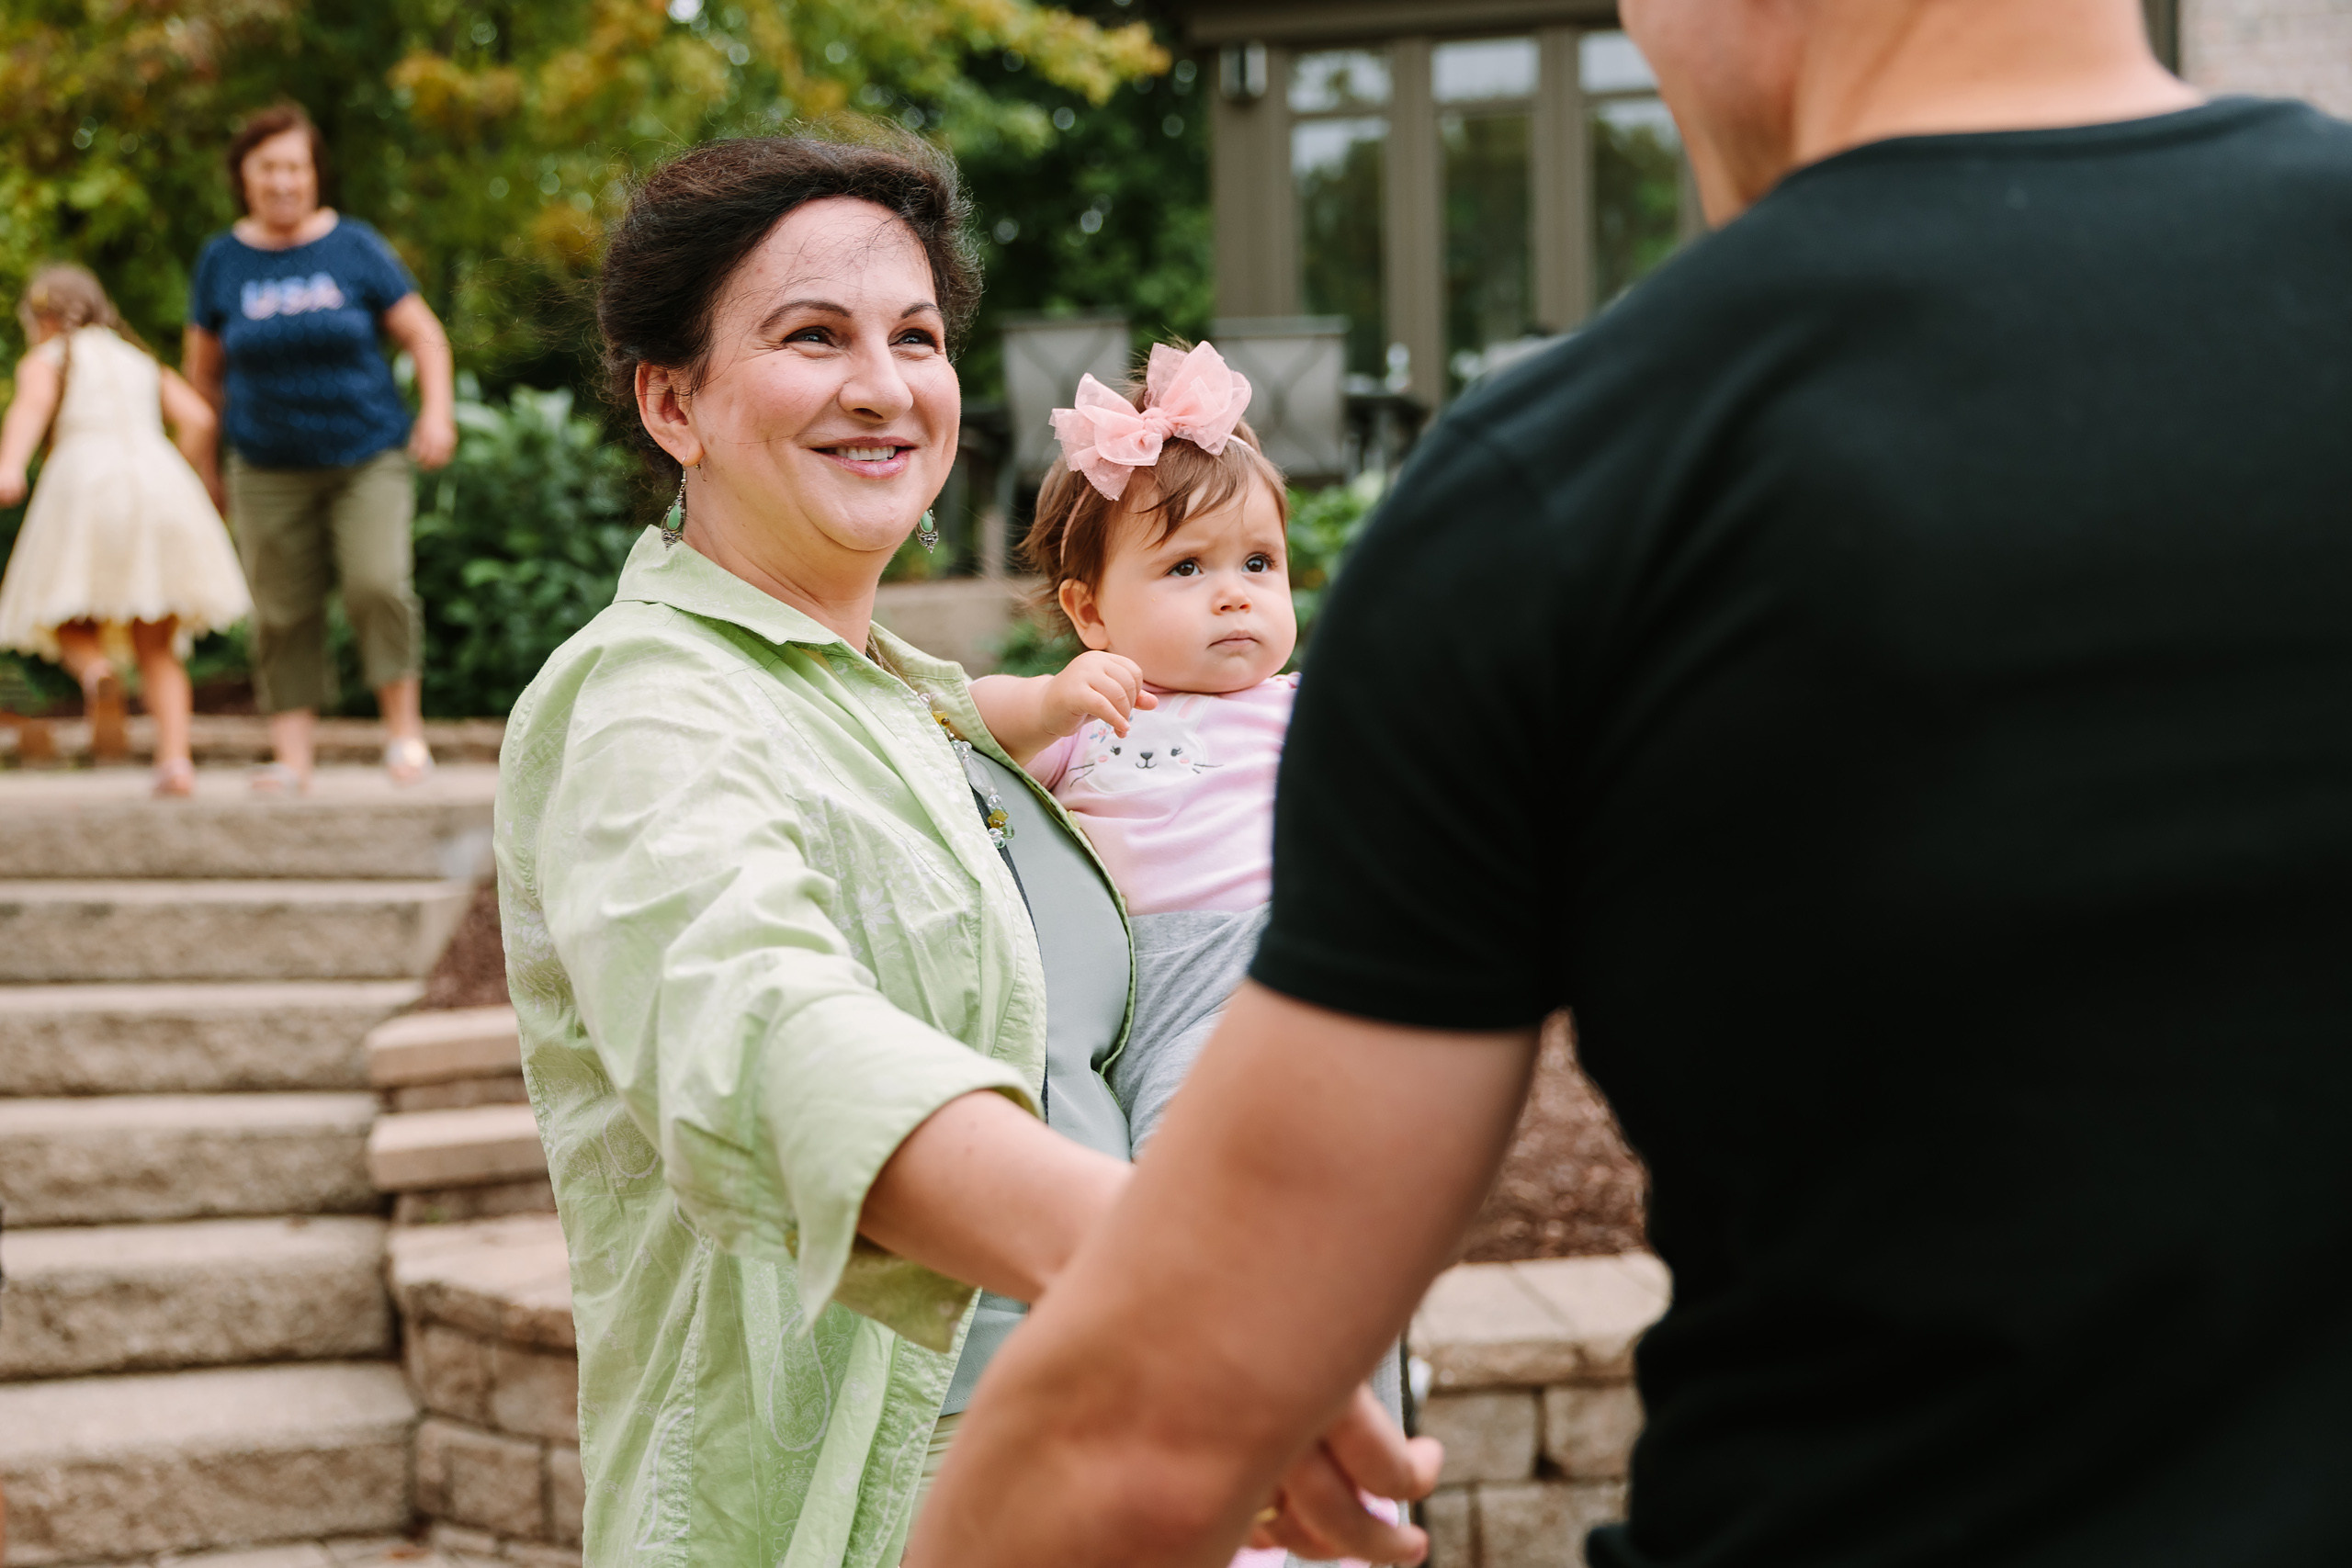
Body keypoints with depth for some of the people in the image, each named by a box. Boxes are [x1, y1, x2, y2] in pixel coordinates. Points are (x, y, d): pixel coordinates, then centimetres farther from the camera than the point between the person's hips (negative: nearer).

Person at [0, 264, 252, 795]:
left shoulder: (46, 360, 16)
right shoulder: (140, 361, 28)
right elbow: (197, 416, 13)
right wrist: (200, 476, 29)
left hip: (85, 480, -3)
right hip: (160, 481, 4)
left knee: (66, 618, 14)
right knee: (157, 646, 12)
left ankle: (95, 670, -21)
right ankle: (175, 759, -7)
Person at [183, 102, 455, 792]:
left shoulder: (354, 247, 0)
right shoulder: (222, 260, 4)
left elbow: (422, 334, 4)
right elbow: (203, 369, 14)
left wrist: (437, 411, -8)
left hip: (368, 456, -2)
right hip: (270, 470, 2)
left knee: (378, 584, -18)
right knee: (283, 612, -1)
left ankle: (404, 727, -4)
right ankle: (293, 756, 3)